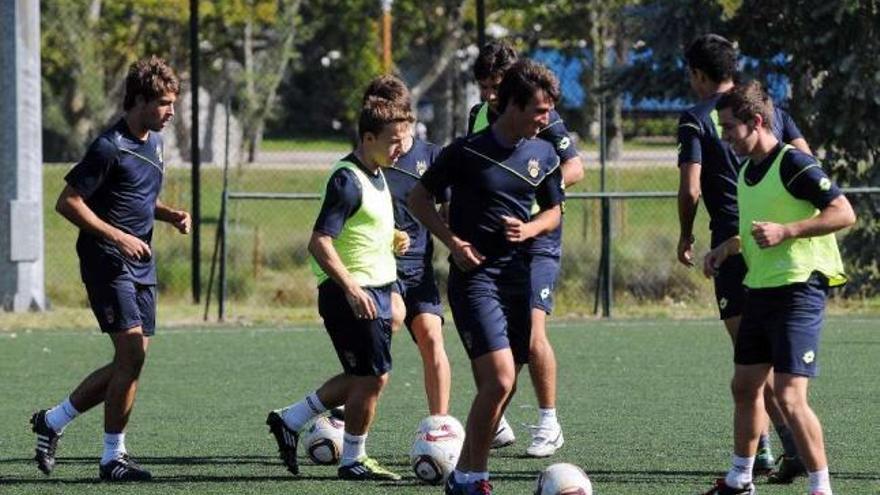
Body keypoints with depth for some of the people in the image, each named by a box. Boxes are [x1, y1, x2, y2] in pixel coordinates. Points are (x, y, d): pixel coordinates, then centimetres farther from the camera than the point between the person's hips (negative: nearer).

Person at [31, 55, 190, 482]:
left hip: (141, 265, 9)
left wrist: (169, 215, 7)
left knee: (130, 362, 7)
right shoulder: (109, 148, -15)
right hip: (107, 264, -9)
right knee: (131, 354, -15)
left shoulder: (154, 141, 13)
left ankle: (52, 421, 22)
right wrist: (117, 237, -19)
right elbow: (68, 202, -15)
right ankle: (113, 457, -6)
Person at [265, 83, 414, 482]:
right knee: (371, 377, -3)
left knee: (363, 378, 14)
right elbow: (320, 243, -24)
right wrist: (352, 289, -30)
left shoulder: (376, 175, 13)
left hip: (375, 290, 10)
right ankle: (353, 461, 10)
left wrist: (392, 239, 11)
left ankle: (289, 421, 23)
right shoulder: (348, 180, -18)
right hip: (353, 294, -10)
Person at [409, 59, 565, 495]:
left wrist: (528, 229, -3)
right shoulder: (467, 152, -9)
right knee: (500, 379, -18)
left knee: (498, 386, 7)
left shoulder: (544, 155, 6)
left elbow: (553, 212, 19)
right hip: (474, 276, -6)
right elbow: (419, 199, 2)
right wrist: (453, 241, -11)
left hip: (518, 277, 6)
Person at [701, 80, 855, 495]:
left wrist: (785, 231, -25)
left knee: (789, 396, -16)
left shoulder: (793, 164, -14)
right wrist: (728, 248, 14)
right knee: (745, 386, 17)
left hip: (799, 288, -10)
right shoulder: (747, 170, 14)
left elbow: (844, 213, -19)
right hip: (759, 290, 10)